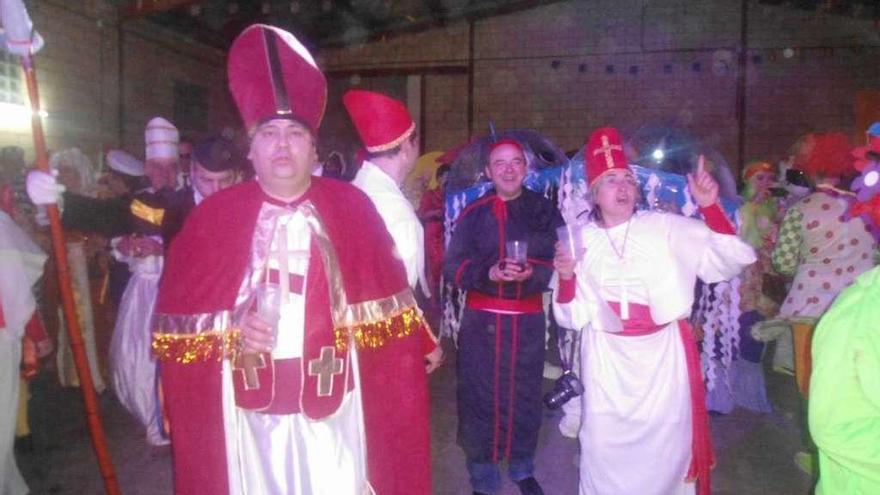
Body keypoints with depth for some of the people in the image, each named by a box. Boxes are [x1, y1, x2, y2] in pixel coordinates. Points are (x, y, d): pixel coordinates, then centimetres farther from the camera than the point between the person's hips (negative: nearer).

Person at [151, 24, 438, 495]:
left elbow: (386, 294, 3)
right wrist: (230, 330, -14)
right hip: (251, 406, 1)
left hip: (331, 401, 0)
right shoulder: (214, 215, -2)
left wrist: (420, 344, 6)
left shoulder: (350, 207, -2)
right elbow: (176, 310, 0)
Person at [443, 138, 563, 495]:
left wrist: (532, 274, -21)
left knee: (525, 395, 12)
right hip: (481, 320, -1)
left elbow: (560, 266, -1)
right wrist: (488, 272, -22)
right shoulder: (472, 214, 0)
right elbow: (453, 268, -5)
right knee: (479, 395, 3)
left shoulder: (545, 212, 3)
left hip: (528, 321, 1)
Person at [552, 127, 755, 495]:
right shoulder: (581, 240, 0)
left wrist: (710, 207, -19)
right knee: (605, 446, 11)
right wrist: (565, 279, -17)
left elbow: (736, 258, -9)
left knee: (665, 446, 12)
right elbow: (573, 318, 1)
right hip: (607, 360, 1)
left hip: (663, 355, -1)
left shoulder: (667, 228, -3)